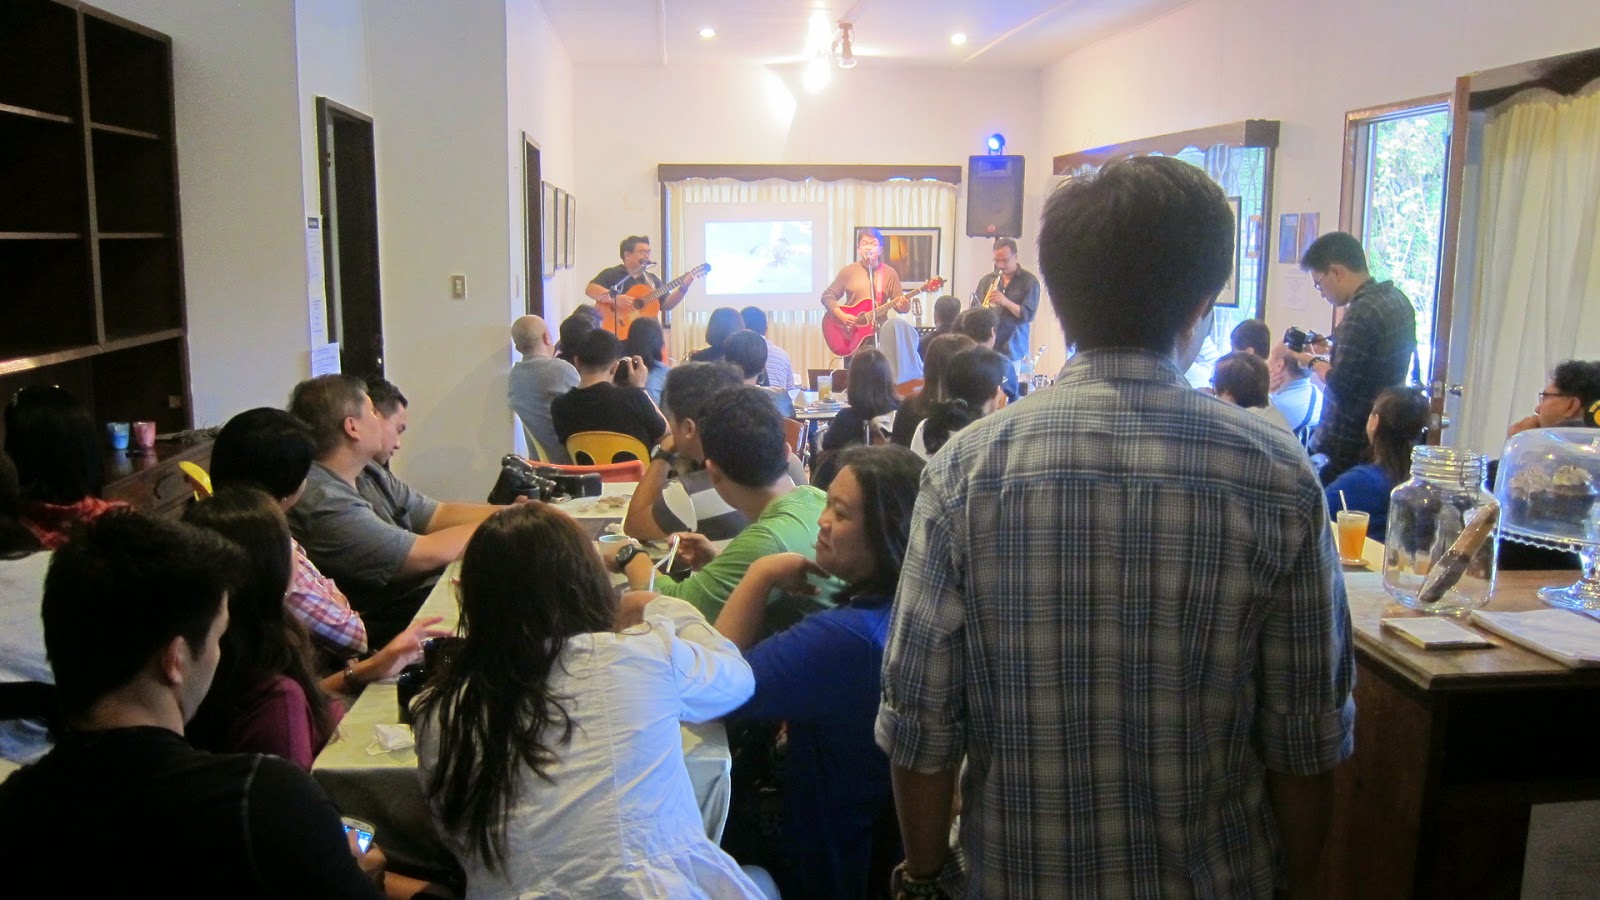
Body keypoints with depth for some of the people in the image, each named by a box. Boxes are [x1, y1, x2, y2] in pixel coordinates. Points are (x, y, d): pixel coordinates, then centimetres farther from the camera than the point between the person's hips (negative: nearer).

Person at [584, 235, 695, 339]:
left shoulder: (652, 279, 21)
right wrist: (615, 298, -23)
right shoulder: (612, 274, 4)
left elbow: (665, 305, 17)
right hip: (620, 331, -5)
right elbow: (590, 289, -10)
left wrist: (682, 289, 2)